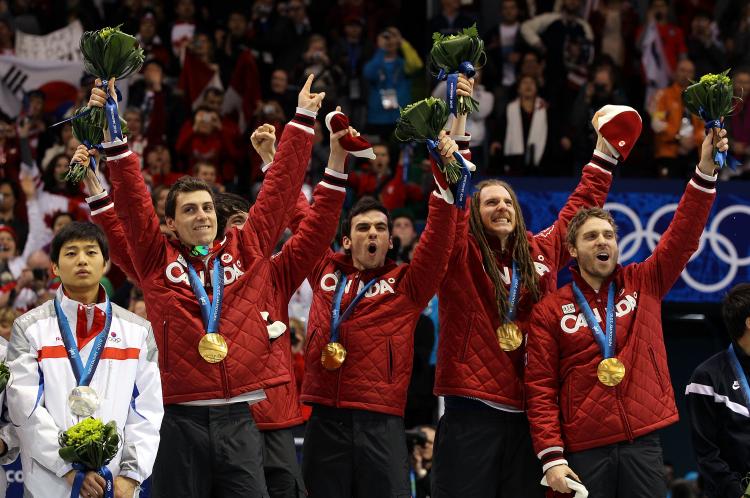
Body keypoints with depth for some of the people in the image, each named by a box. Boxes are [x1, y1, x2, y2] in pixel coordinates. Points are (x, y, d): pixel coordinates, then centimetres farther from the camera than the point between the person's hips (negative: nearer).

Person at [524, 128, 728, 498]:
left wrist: (705, 169, -12)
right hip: (585, 450, -1)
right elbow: (540, 388, 0)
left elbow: (683, 235, 0)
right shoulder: (550, 311, 4)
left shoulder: (644, 284, 10)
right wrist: (551, 457, -10)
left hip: (642, 442, 2)